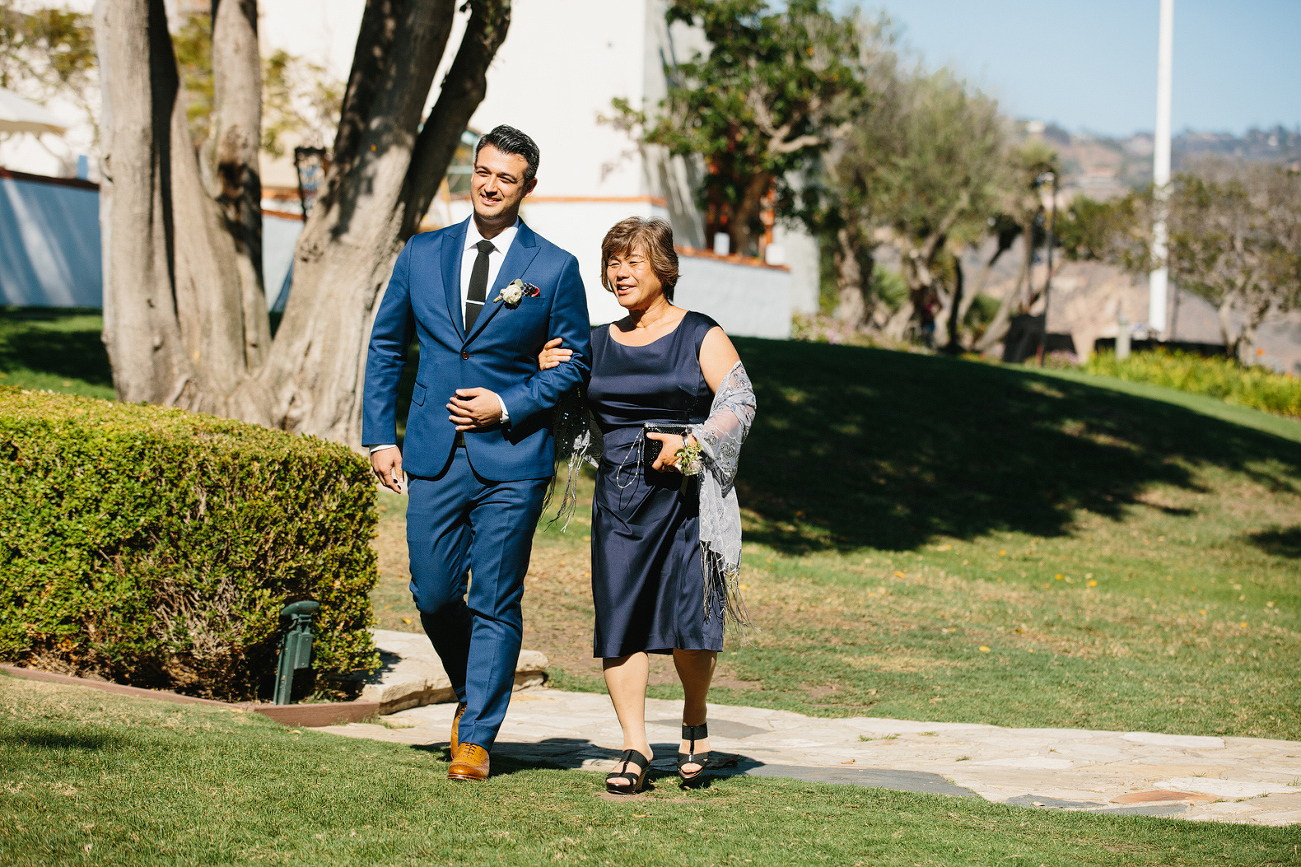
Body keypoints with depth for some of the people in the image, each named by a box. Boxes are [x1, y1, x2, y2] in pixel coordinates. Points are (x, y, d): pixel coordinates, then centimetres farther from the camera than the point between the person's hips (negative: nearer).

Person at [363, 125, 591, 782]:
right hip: (433, 457, 3)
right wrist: (380, 436, 6)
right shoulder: (422, 255, 8)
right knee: (435, 596, 4)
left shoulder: (554, 270, 0)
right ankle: (471, 691, 30)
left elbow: (573, 362, 4)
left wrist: (508, 405, -9)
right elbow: (385, 346, 14)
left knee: (496, 604, 0)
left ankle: (476, 737, 8)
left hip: (512, 461, -3)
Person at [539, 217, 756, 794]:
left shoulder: (700, 336, 4)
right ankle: (634, 747, -2)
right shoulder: (597, 344, 15)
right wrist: (549, 376, 4)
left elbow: (739, 402, -2)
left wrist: (690, 442, -15)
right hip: (619, 493, 3)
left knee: (688, 619, -8)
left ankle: (695, 723, 19)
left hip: (686, 494, -3)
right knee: (619, 616, -6)